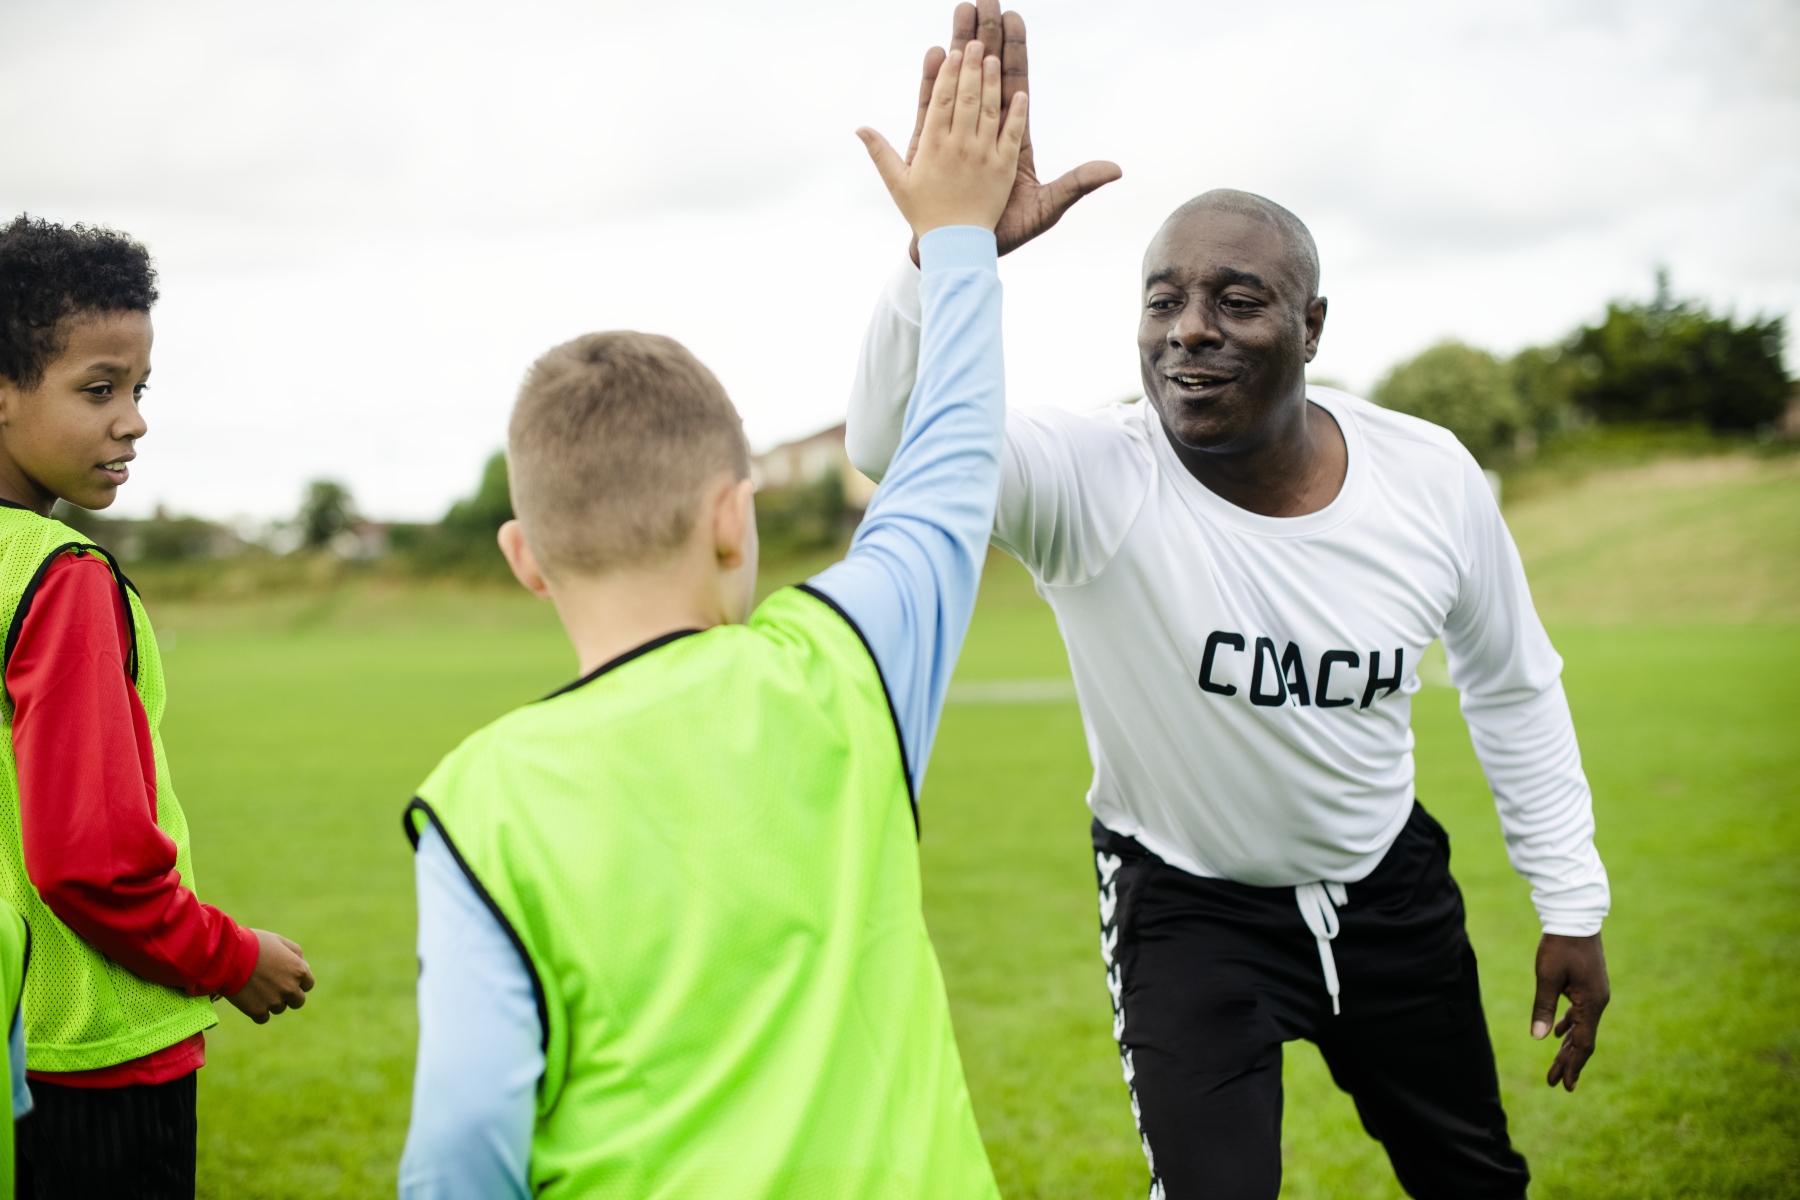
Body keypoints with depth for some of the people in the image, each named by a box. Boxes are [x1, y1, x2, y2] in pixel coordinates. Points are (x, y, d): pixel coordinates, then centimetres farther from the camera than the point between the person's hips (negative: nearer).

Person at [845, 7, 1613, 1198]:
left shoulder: (1433, 480, -15)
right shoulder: (1091, 481, -27)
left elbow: (1513, 686, 2)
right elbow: (898, 439, -48)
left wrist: (1572, 904, 5)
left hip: (1389, 883, 4)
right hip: (1187, 908, -3)